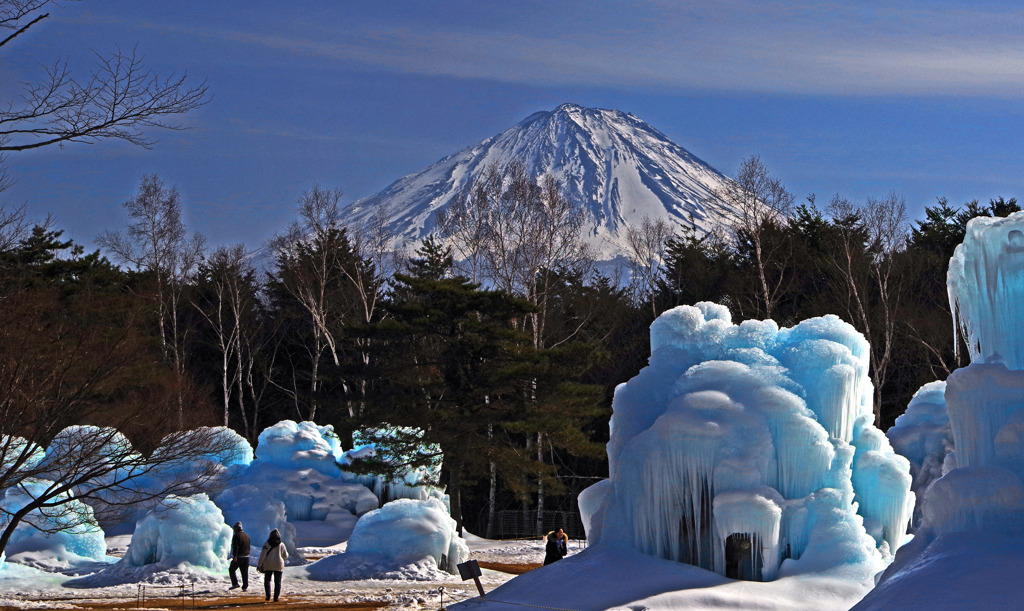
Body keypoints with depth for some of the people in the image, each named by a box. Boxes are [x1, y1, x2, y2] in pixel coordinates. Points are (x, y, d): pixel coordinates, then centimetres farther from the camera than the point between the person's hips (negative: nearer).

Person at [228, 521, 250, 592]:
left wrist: (235, 556, -21)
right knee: (245, 572, 8)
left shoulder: (236, 536, -9)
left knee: (231, 570, 7)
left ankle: (235, 584, -2)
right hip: (246, 556, 7)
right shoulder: (246, 536, 15)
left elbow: (235, 547, -17)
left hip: (238, 557, -7)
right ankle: (245, 586, 5)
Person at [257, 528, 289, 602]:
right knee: (277, 582, 8)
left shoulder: (266, 544, -5)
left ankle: (268, 595, -1)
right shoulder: (281, 545, -2)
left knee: (267, 580, 15)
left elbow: (262, 555, -9)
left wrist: (259, 565, -1)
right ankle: (276, 597, 2)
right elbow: (285, 556, 4)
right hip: (278, 566, 0)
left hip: (268, 566, 0)